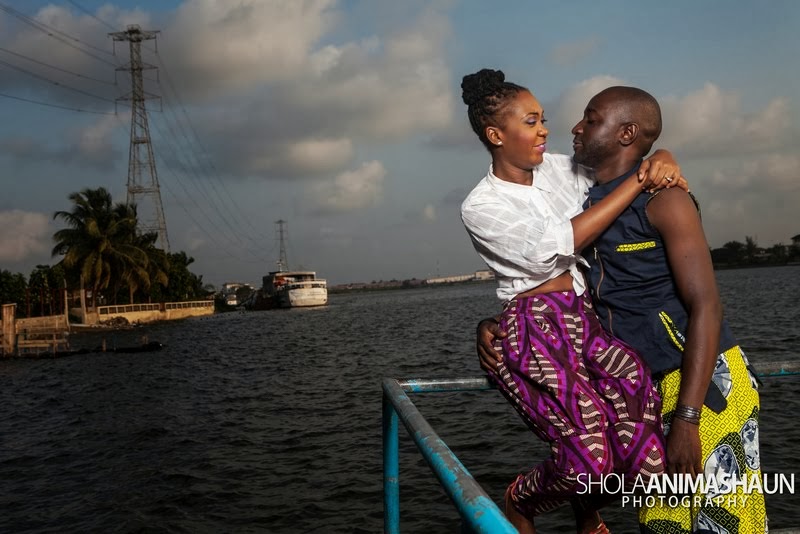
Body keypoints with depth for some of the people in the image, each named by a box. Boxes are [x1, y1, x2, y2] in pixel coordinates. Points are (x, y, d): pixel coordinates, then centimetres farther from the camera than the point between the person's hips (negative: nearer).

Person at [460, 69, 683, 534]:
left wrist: (663, 160, -4)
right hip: (535, 330, -5)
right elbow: (557, 244, -16)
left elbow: (624, 162, 21)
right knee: (591, 456, -21)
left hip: (587, 317, 6)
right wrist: (640, 181, -14)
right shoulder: (481, 207, -4)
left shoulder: (560, 169, 12)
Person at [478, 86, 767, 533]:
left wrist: (686, 417, -23)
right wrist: (497, 327, 0)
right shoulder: (590, 207, 11)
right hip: (652, 388, 7)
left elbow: (706, 306, -18)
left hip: (705, 382, -7)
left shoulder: (662, 198, -12)